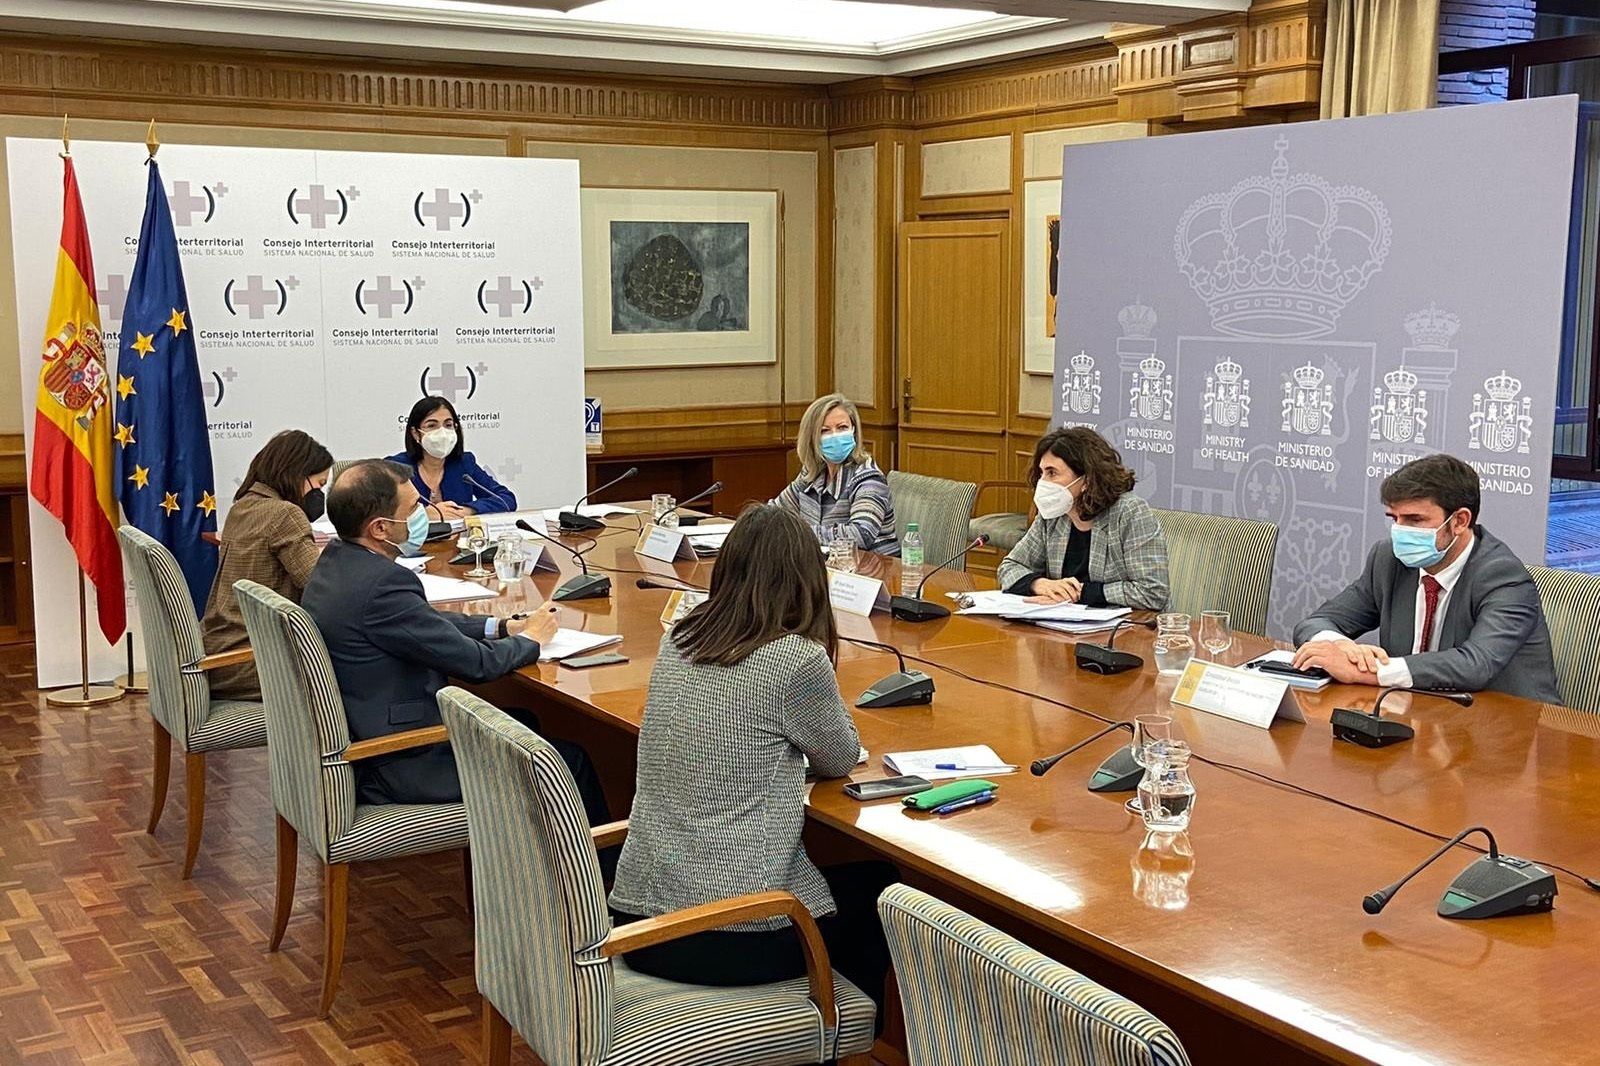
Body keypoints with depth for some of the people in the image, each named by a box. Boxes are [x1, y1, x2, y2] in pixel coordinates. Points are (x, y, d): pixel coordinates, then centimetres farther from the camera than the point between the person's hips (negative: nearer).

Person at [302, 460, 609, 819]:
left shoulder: (336, 561, 2)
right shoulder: (382, 584, -28)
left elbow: (425, 622, 15)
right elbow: (475, 663, -20)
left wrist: (501, 626, 7)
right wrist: (530, 637, -2)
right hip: (401, 769, -10)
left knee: (521, 721, 24)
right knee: (568, 758, 2)